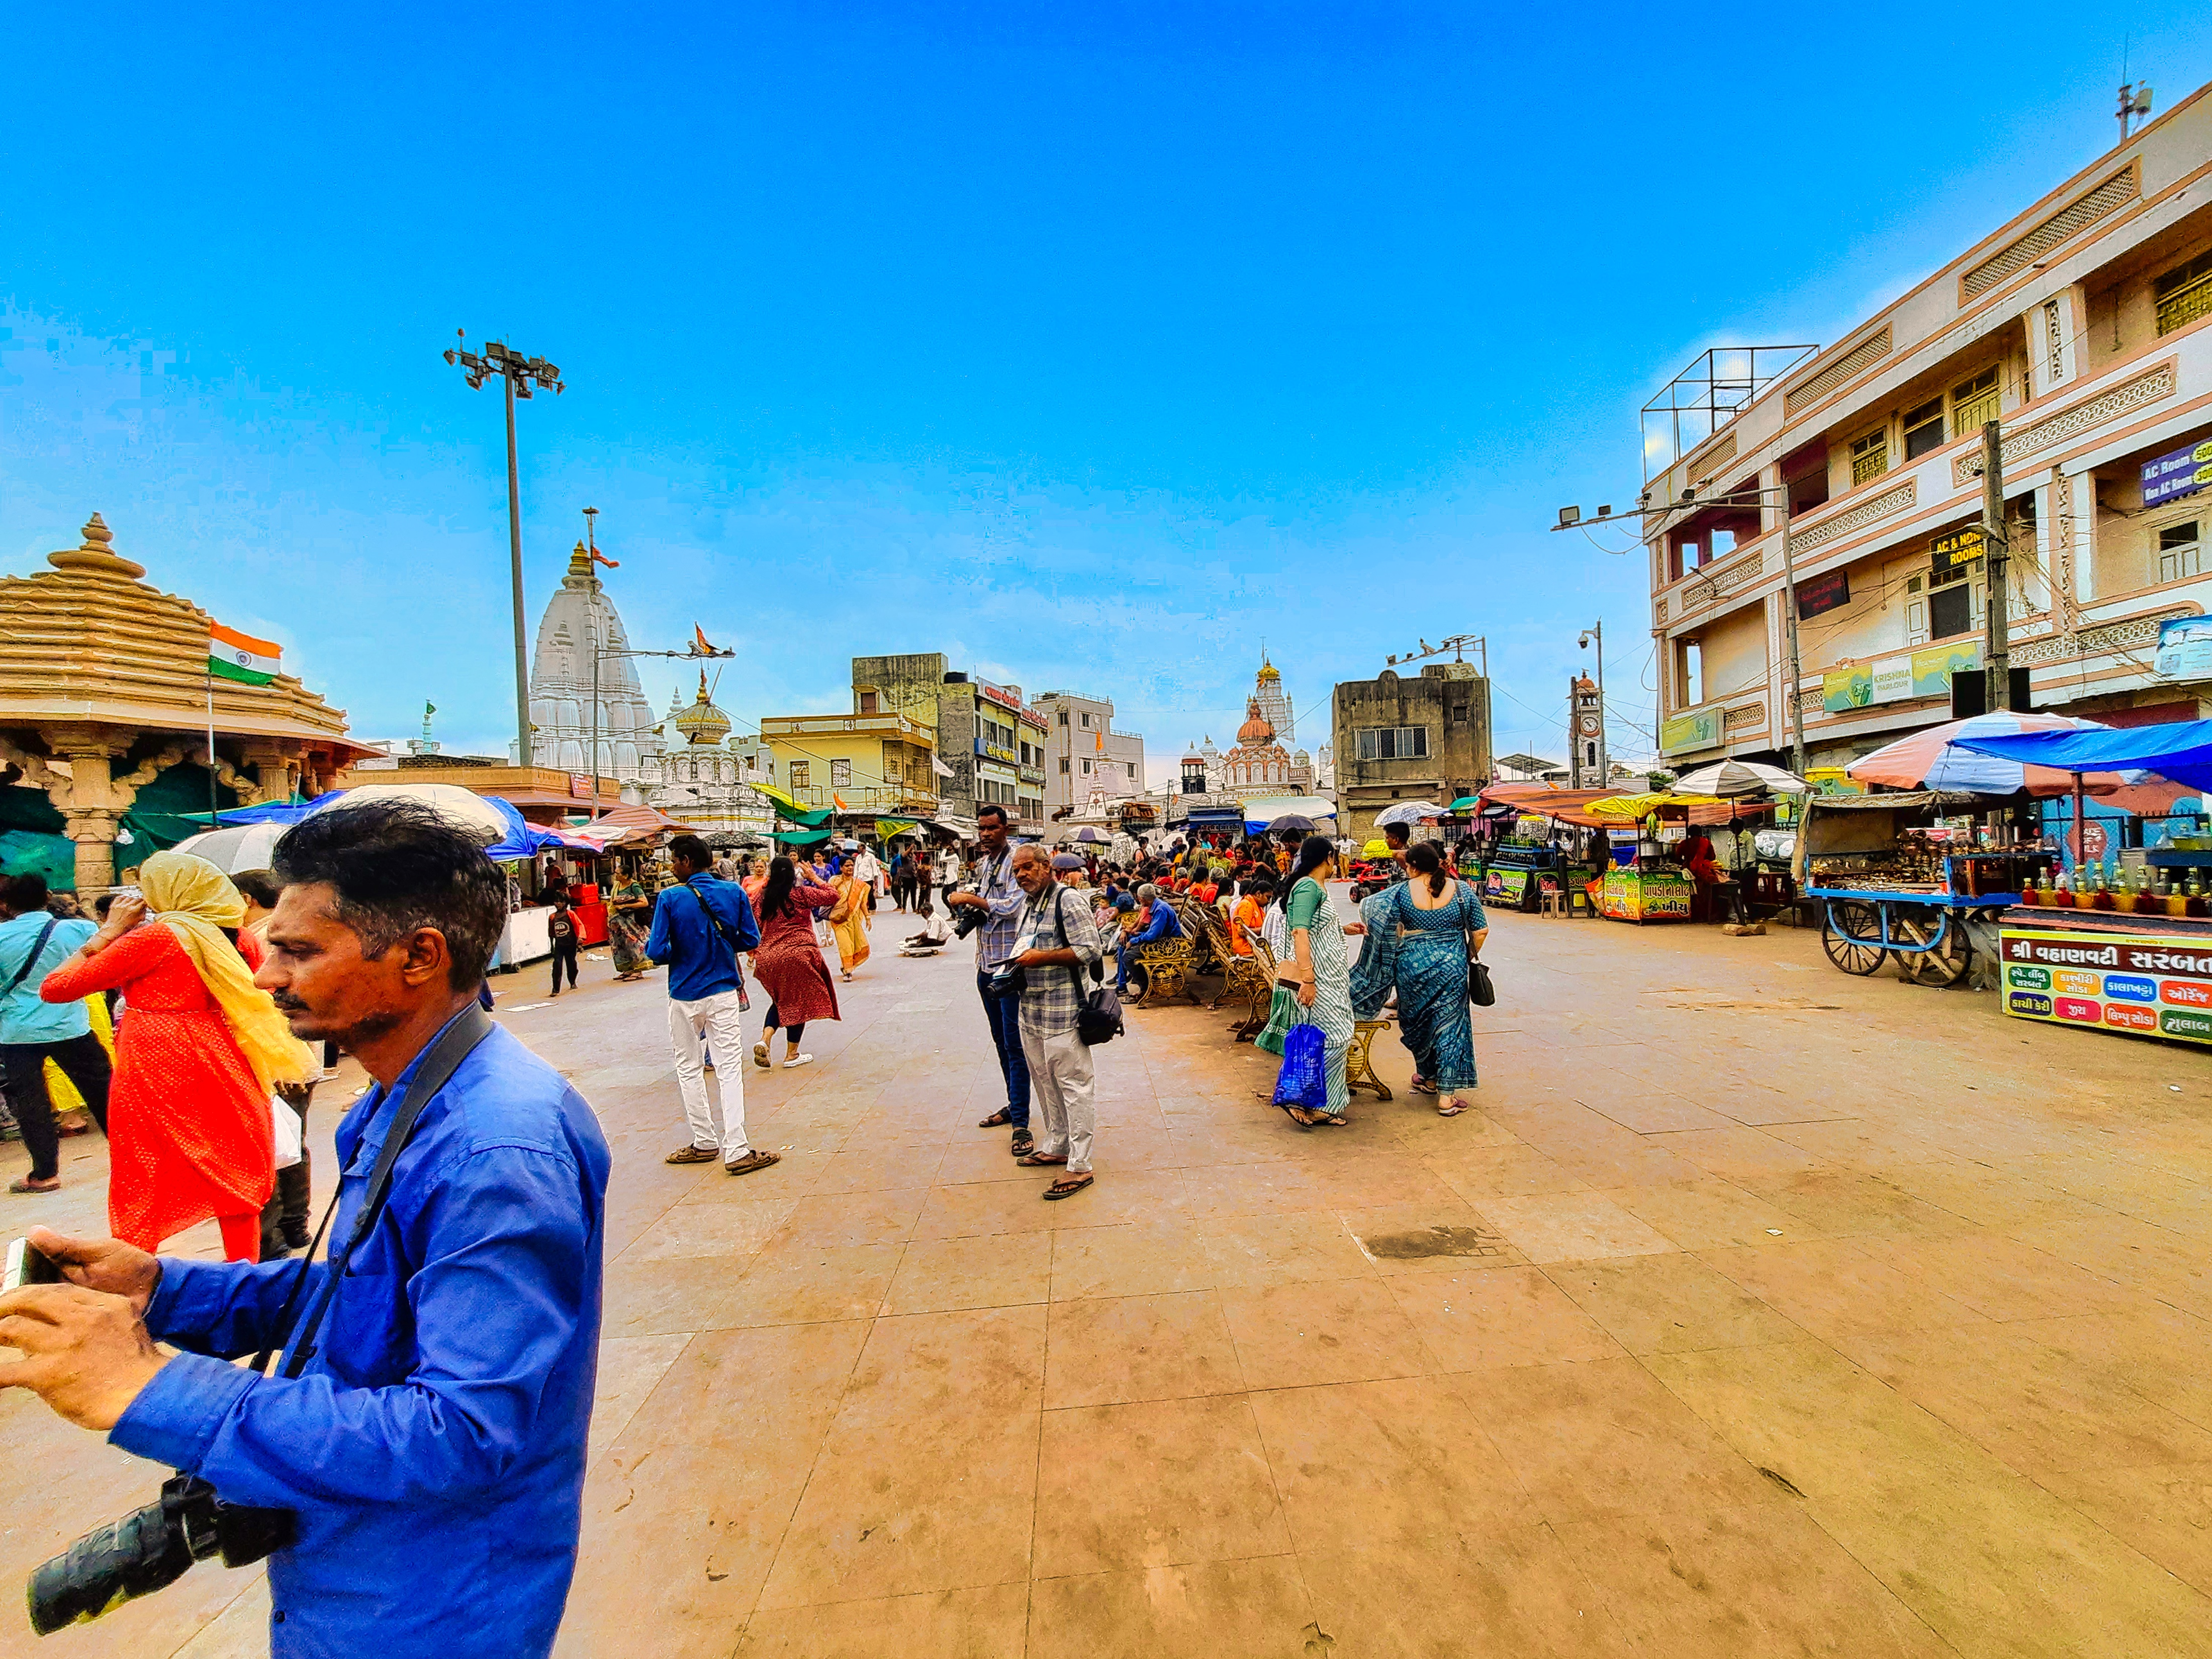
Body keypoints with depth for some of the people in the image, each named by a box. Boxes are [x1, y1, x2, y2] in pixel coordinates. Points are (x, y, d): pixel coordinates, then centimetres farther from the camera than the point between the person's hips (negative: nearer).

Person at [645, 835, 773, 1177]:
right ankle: (736, 1151, -1)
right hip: (723, 991, 1)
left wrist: (680, 952, 8)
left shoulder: (670, 897, -11)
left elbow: (656, 950, -13)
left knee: (688, 1068, 16)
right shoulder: (734, 893, -4)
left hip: (685, 996, -1)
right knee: (730, 1067, 2)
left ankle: (705, 1143, 25)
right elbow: (751, 939, 0)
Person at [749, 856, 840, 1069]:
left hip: (768, 957, 5)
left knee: (781, 1000, 23)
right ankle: (792, 1055, 15)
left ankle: (764, 1040, 2)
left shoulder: (764, 896, 6)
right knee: (798, 1002, 9)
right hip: (798, 955, -4)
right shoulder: (802, 893, -6)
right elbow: (832, 896, -1)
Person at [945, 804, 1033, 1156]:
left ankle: (1021, 1123, 1)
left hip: (1010, 964, -8)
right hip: (986, 964, 8)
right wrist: (967, 907, 5)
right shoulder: (983, 863, 13)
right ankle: (1014, 1104, 30)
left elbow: (1011, 907, -21)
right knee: (1000, 1040, 17)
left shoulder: (1015, 861, -12)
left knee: (1015, 1044, -5)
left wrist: (971, 899, -14)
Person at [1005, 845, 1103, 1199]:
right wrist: (1019, 961, 7)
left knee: (1073, 1086, -2)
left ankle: (1079, 1166, 5)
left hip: (1063, 1012, -9)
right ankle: (1056, 1146, 34)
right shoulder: (1028, 905, 15)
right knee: (1045, 1082, 19)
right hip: (1031, 1010, 9)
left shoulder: (1068, 903, -13)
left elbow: (1090, 950, -20)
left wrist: (1041, 957, -20)